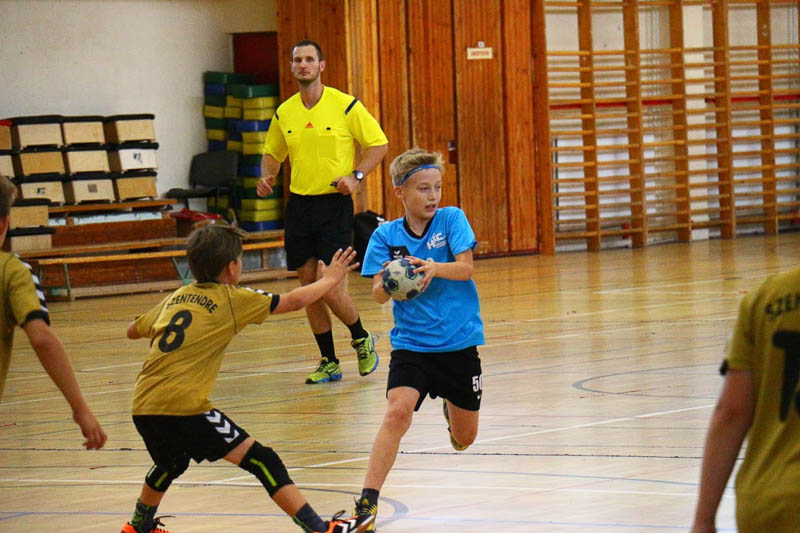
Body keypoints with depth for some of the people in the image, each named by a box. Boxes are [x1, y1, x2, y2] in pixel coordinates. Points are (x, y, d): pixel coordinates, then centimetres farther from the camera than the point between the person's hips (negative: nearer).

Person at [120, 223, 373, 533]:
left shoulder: (176, 297, 19)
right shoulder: (231, 298, 3)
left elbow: (133, 331, 33)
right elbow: (293, 301, 7)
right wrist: (329, 280, 24)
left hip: (143, 409, 7)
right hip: (184, 408, -7)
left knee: (171, 464, 36)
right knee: (262, 461, -5)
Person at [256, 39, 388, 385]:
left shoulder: (345, 106, -5)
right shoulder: (284, 114, 7)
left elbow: (379, 144, 0)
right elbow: (272, 153, 21)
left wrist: (356, 176, -13)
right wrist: (266, 177, 1)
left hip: (334, 204, -5)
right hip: (299, 204, 5)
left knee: (330, 287, -11)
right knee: (308, 284, 5)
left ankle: (361, 340, 17)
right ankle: (328, 362, 16)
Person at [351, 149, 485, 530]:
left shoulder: (452, 219, -4)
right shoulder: (386, 235, -3)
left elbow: (465, 269, -16)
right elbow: (378, 295, -8)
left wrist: (434, 268, -36)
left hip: (459, 343, 1)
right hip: (411, 344, -1)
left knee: (463, 439, 14)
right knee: (398, 411, -26)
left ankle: (450, 406, 51)